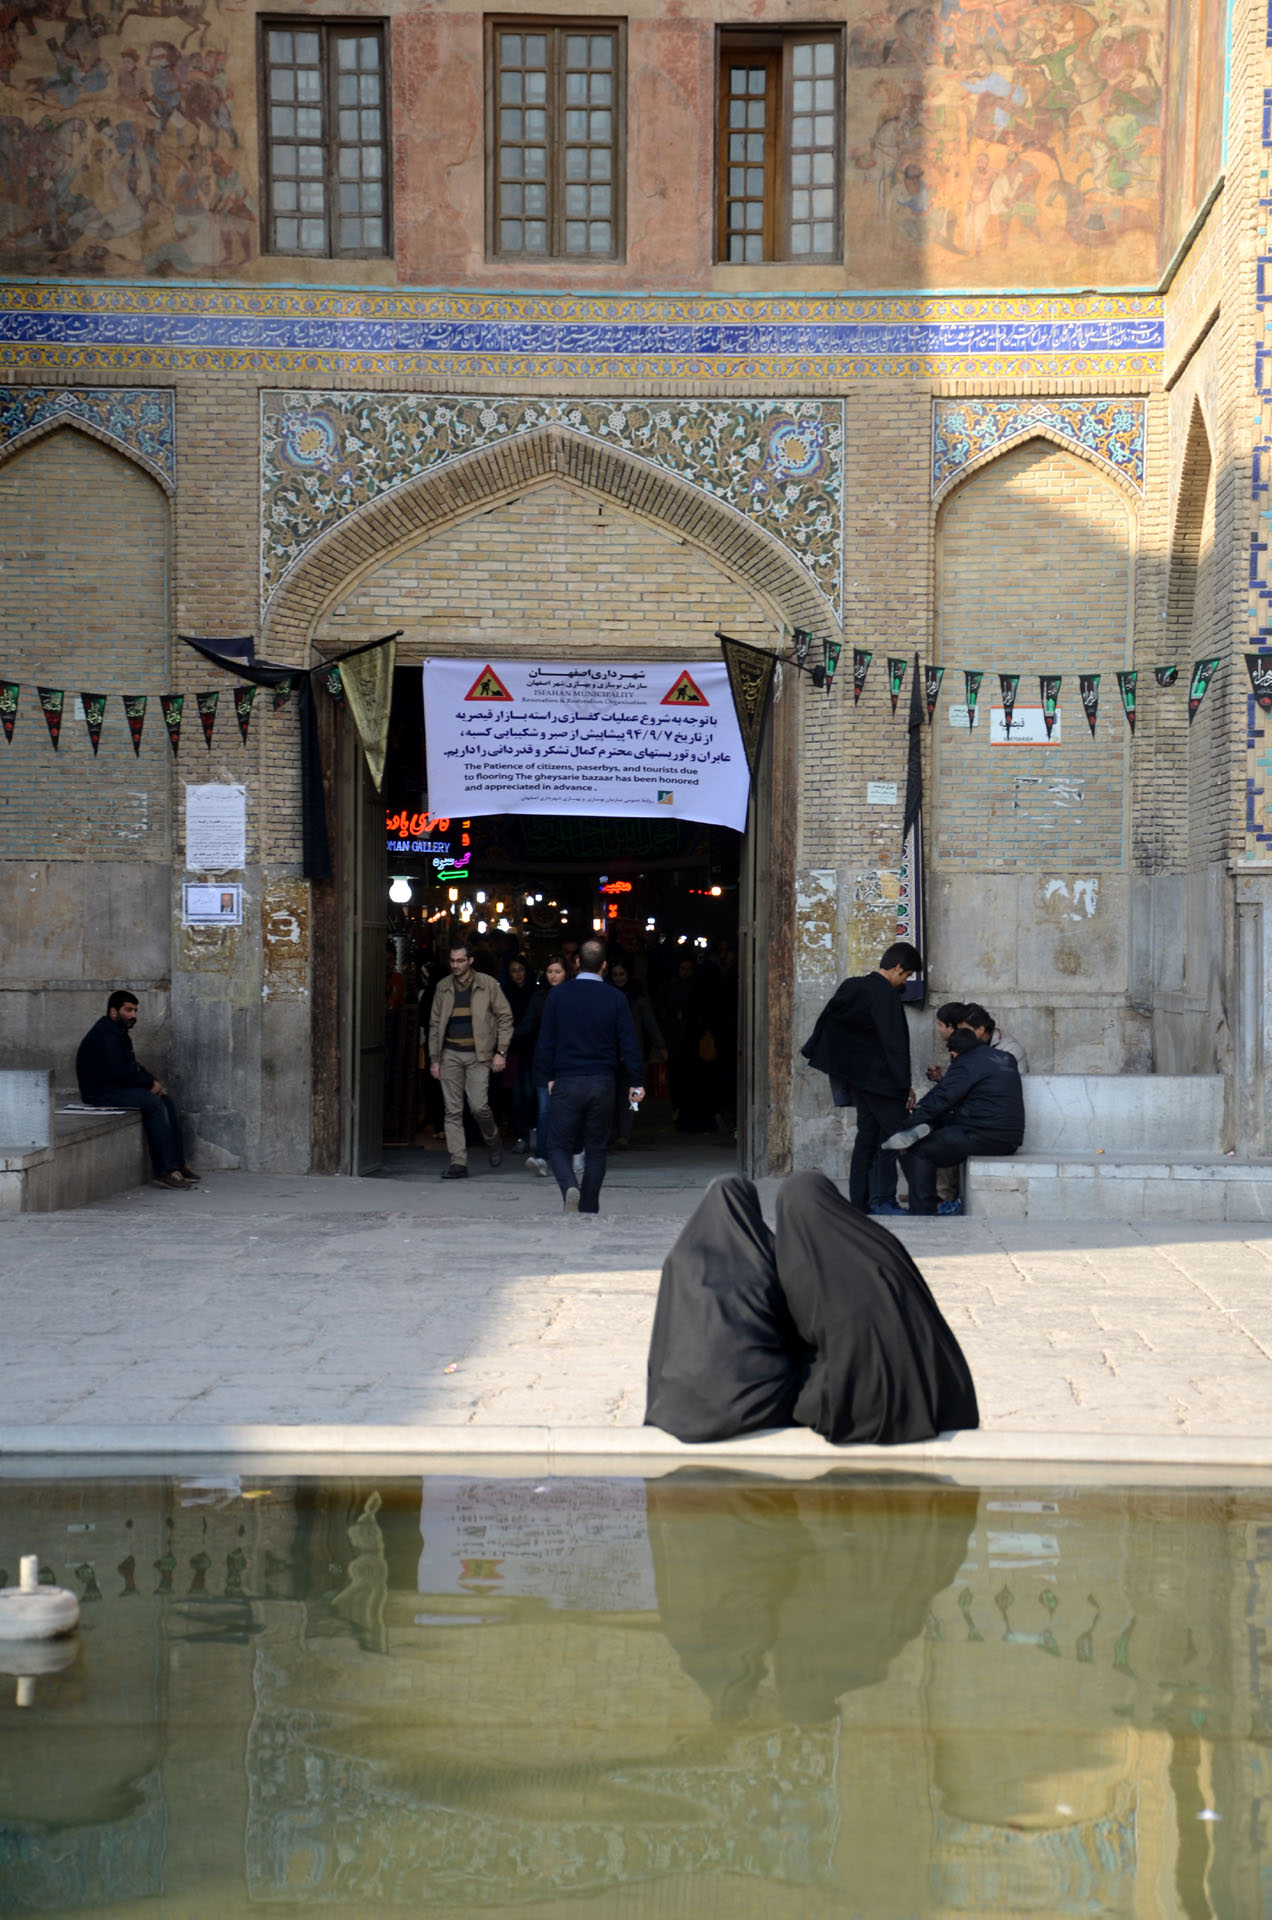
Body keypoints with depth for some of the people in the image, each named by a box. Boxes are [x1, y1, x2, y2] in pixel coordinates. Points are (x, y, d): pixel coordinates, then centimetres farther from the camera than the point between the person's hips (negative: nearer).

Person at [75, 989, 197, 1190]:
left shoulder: (119, 1032, 18)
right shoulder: (105, 1034, -16)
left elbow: (131, 1067, 19)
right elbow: (118, 1072, -24)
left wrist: (152, 1081, 0)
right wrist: (150, 1083, -14)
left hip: (117, 1088, 10)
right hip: (101, 1094, -10)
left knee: (167, 1101, -1)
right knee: (154, 1104, -25)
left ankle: (177, 1164, -4)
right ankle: (165, 1171, -26)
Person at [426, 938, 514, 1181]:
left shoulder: (487, 985, 1)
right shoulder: (444, 988, 11)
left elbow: (505, 1017, 2)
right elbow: (435, 1024, 15)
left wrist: (501, 1052, -5)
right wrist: (434, 1058, 8)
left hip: (478, 1054, -3)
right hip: (450, 1054, 3)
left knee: (478, 1106, -13)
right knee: (453, 1111, -1)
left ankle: (492, 1141, 18)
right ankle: (458, 1163, 0)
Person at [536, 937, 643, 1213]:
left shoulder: (559, 994, -2)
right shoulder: (616, 998, -3)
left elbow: (546, 1041, 3)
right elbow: (629, 1044, -2)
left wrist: (551, 1076, 14)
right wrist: (636, 1082, 5)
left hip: (567, 1080, -1)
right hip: (603, 1082, 1)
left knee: (558, 1145, 6)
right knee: (596, 1149, 12)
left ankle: (569, 1188, -22)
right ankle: (589, 1210, 14)